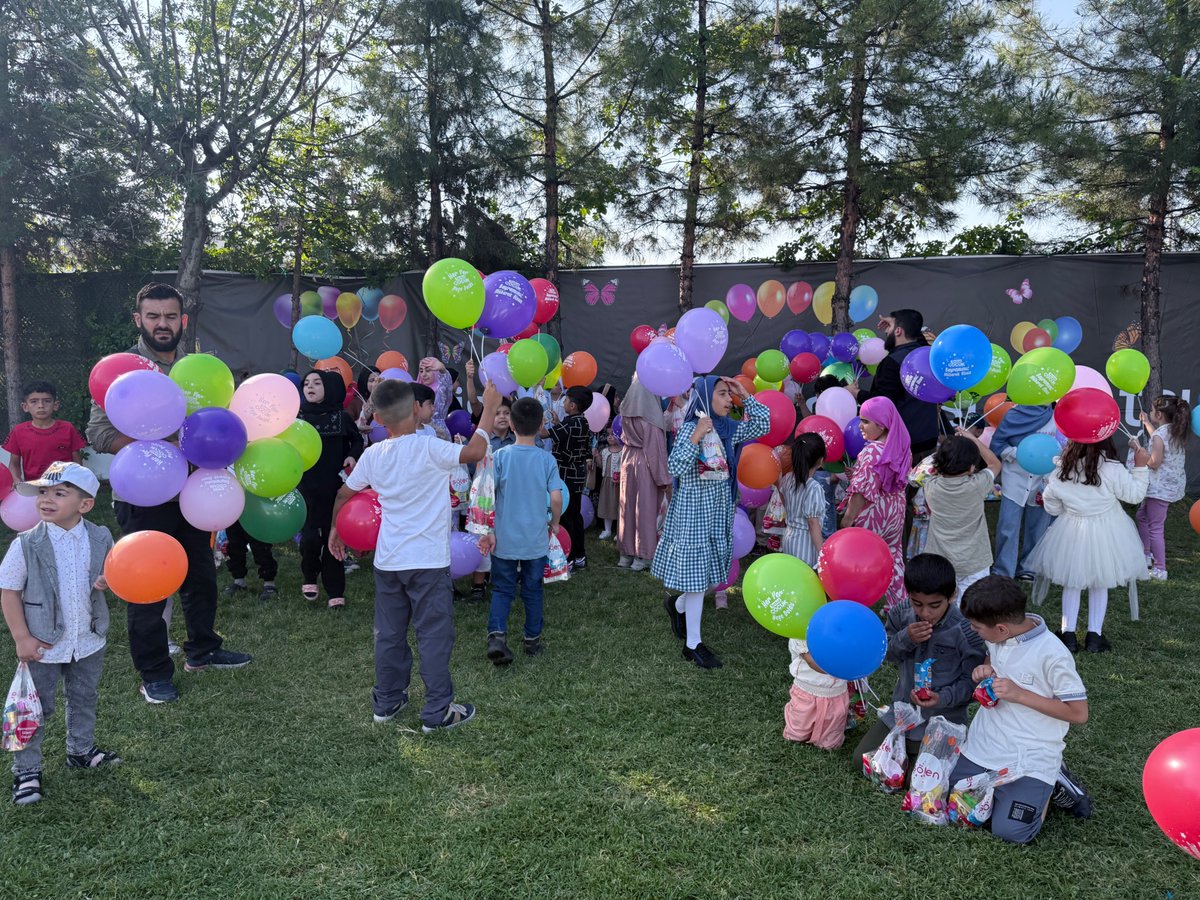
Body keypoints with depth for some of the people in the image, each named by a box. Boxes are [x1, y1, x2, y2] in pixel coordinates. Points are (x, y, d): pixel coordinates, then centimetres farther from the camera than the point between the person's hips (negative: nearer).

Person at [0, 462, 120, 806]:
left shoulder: (100, 539, -8)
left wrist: (108, 582, -19)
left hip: (89, 641, 3)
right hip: (43, 645, -3)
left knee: (85, 700, 22)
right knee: (35, 709, 9)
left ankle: (81, 750, 43)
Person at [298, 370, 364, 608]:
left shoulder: (341, 416, 0)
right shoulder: (297, 415, 1)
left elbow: (357, 440, 13)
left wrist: (353, 456, -5)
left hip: (335, 487, 0)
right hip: (306, 487, 0)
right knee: (310, 538, -8)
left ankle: (335, 591, 14)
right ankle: (309, 577, 22)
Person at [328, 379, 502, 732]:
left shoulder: (372, 455, 1)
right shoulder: (429, 448, -17)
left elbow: (344, 494, 13)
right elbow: (474, 452, -25)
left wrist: (334, 528, 30)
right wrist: (489, 409, -13)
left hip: (388, 561, 5)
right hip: (428, 561, -5)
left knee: (389, 633, 16)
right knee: (435, 636, 4)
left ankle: (387, 701, 28)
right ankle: (438, 712, 10)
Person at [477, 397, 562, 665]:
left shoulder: (501, 456, -9)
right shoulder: (547, 459, -6)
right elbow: (556, 498, -8)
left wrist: (487, 531, -4)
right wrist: (555, 523, 10)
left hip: (504, 539, -1)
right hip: (536, 540, 1)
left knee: (502, 590, 11)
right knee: (532, 591, 16)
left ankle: (497, 635, -9)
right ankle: (532, 640, 25)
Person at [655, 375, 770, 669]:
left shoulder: (728, 428, 4)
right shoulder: (690, 427, -15)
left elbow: (763, 425, 7)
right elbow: (675, 468, -22)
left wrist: (745, 396, 1)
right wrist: (695, 438, -30)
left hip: (719, 508, 7)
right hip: (694, 509, -7)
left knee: (710, 568, 15)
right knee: (696, 571, -1)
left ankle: (677, 606, 43)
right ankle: (693, 644, 10)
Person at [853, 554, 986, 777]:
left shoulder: (966, 630, -22)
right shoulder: (901, 612, -10)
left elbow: (971, 681, -16)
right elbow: (885, 652, -1)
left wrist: (943, 698, -33)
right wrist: (905, 638, -22)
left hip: (941, 719, -5)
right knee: (861, 759, 6)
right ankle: (905, 749, 31)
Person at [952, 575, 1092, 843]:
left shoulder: (1052, 655, -21)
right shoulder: (996, 639, -2)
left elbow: (1078, 713, -16)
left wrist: (1020, 694, -23)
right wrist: (984, 669, -3)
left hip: (1030, 758, -6)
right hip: (983, 747, 6)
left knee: (1010, 830, -16)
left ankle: (1051, 785, 9)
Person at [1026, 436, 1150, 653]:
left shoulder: (1061, 471, -13)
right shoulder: (1113, 470, -21)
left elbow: (1052, 508, 0)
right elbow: (1135, 495, -7)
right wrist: (1140, 467, 0)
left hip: (1071, 533, 1)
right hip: (1105, 533, -1)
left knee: (1071, 583, 17)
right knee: (1099, 584, 16)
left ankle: (1068, 634, 16)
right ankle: (1094, 635, 18)